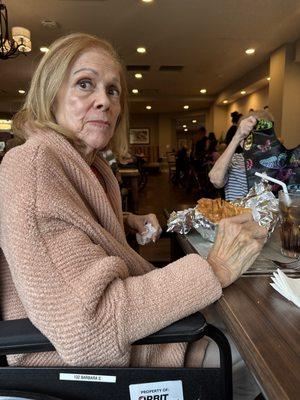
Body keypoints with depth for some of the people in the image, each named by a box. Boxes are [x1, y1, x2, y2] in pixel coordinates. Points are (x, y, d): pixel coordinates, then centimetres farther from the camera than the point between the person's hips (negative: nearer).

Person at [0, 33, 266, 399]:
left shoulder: (89, 163, 4)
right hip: (74, 360, -7)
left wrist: (128, 223, 2)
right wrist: (213, 269, -30)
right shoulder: (31, 164, -26)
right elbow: (86, 326, -33)